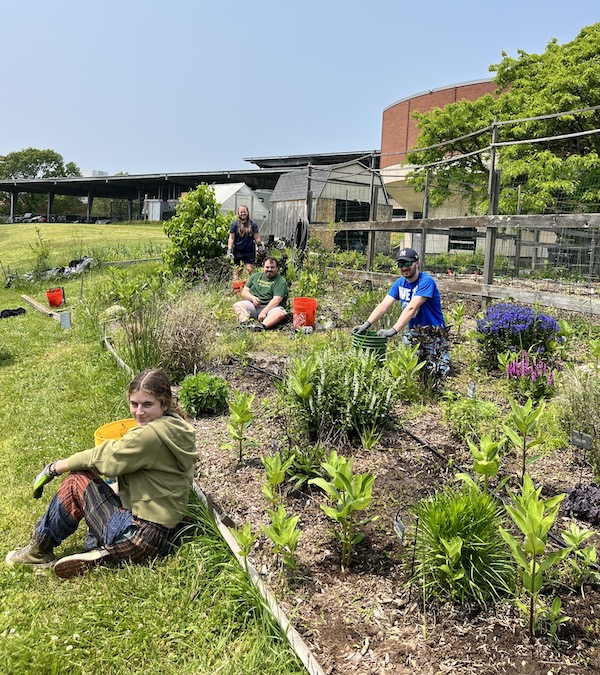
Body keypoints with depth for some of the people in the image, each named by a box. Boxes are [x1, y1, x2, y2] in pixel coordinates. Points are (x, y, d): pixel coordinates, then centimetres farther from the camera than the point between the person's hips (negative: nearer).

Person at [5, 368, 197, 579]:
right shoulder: (175, 428, 7)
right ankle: (104, 551, 7)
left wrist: (54, 468, 2)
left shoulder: (152, 434, -21)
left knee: (77, 481, 1)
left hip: (141, 538, -9)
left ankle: (38, 552, 17)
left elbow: (105, 457, -11)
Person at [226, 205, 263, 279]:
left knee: (250, 270, -4)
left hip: (249, 251, 0)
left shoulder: (253, 224, 2)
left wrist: (260, 243, -16)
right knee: (237, 271, 4)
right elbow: (231, 238, 1)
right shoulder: (235, 224, 1)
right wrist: (229, 250, -8)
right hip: (238, 251, 0)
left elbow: (256, 238, 4)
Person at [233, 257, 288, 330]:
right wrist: (252, 298, -9)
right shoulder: (255, 276, 15)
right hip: (253, 305, 4)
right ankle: (245, 323, -45)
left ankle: (262, 325, -57)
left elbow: (276, 300, -12)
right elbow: (244, 292, 13)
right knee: (237, 305, -20)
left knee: (280, 313, -35)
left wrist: (264, 312, -23)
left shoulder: (281, 281, 0)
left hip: (270, 307, -4)